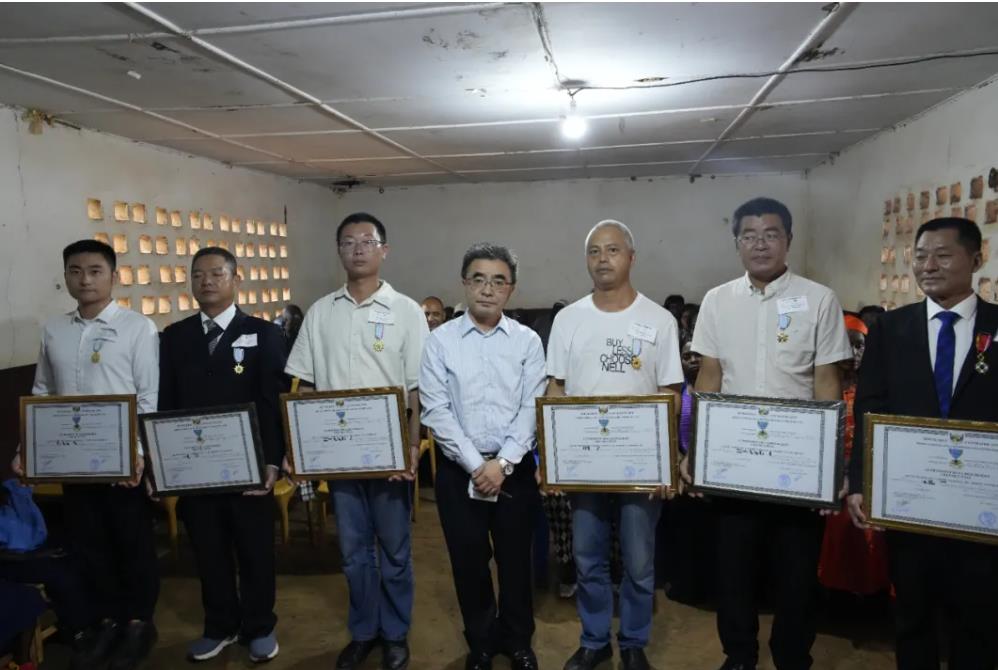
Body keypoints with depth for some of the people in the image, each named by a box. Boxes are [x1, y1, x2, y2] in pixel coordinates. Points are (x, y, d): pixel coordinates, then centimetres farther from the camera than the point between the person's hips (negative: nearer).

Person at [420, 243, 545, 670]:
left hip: (515, 468, 1)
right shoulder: (440, 341, -3)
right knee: (469, 561, 12)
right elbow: (436, 411, -8)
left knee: (515, 558, 13)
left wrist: (502, 463, -14)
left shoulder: (528, 341, 0)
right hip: (459, 469, 0)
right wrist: (476, 464, -13)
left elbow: (532, 409, -5)